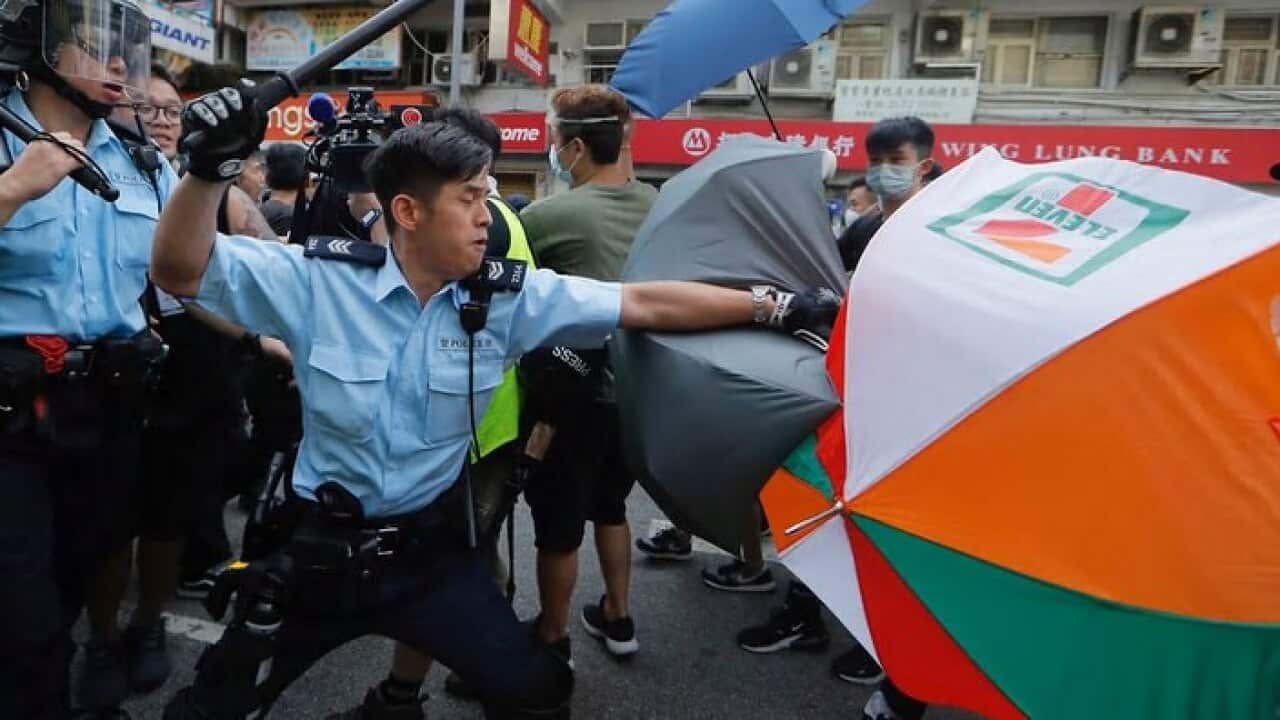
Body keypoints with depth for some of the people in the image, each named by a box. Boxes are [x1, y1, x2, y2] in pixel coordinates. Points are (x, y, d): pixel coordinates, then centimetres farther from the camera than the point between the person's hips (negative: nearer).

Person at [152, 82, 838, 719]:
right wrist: (209, 169, -33)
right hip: (317, 548, 0)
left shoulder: (508, 296, -10)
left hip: (429, 551, 1)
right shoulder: (319, 279, -14)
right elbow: (181, 272, -14)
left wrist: (779, 306, -10)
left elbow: (647, 304, -10)